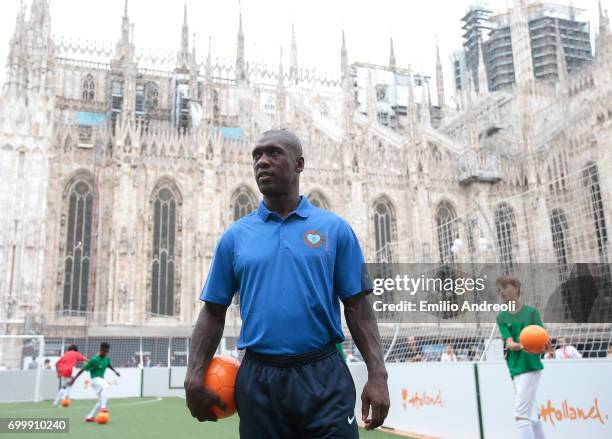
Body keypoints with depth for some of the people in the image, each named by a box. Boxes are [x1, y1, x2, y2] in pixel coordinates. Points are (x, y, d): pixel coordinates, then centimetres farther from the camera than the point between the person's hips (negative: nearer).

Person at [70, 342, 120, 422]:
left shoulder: (107, 359, 2)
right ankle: (103, 407, -41)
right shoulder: (94, 360, -18)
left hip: (101, 380, 8)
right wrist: (74, 379, -10)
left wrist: (115, 371, 11)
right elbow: (83, 369, -12)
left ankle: (90, 417, 21)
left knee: (101, 401, 10)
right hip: (95, 379, -8)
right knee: (106, 386, -39)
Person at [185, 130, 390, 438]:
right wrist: (195, 375, -3)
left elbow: (357, 307, 2)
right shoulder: (235, 236, 8)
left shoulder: (335, 228, 3)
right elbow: (213, 311, 9)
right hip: (258, 379, 2)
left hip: (323, 377, -2)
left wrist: (377, 376, -6)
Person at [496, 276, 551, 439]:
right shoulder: (501, 317, 8)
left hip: (531, 367, -5)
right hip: (515, 369, 5)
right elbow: (509, 343, -7)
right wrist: (521, 346, -28)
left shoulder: (531, 312, -1)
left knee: (521, 415, -12)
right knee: (529, 416, 13)